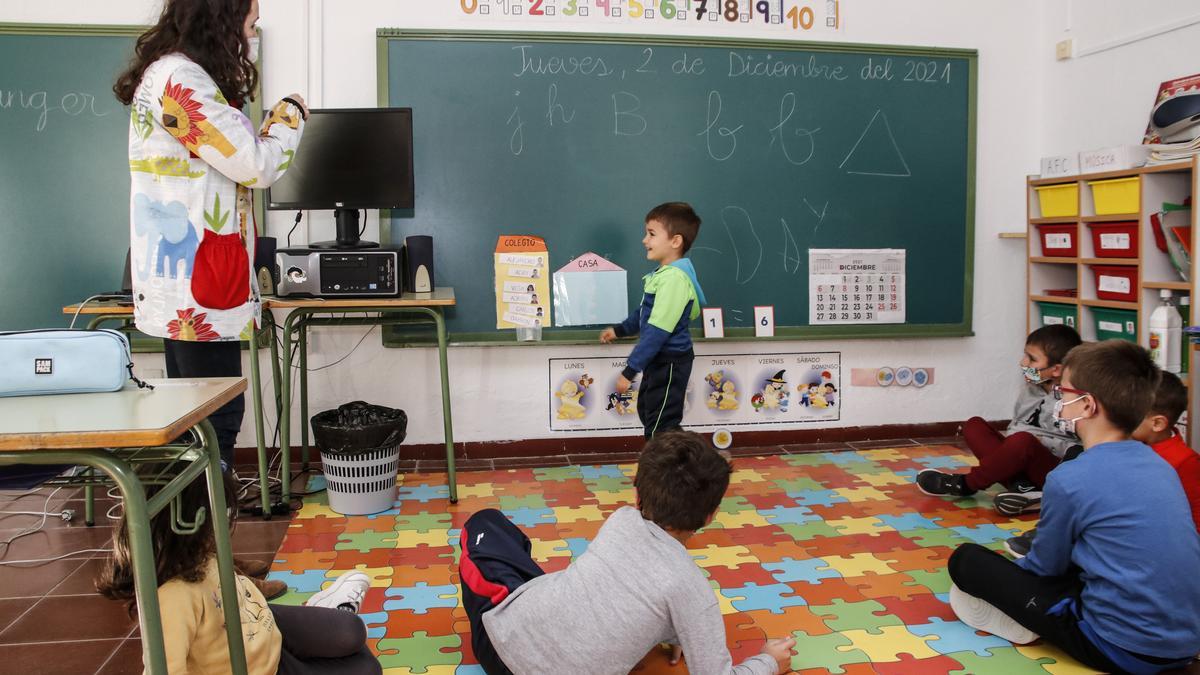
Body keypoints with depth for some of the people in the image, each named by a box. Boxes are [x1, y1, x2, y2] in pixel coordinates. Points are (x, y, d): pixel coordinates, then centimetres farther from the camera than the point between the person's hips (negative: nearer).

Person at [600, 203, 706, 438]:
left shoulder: (674, 278, -26)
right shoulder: (666, 272, 6)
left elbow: (657, 331, -28)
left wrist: (630, 370, -25)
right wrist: (620, 330, 30)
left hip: (670, 363, -11)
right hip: (659, 360, 11)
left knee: (659, 428, -2)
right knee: (647, 412, 25)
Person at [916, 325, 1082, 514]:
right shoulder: (1029, 390, 9)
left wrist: (1042, 442, -17)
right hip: (1023, 466, 8)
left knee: (1023, 441, -37)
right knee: (974, 425, -5)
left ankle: (964, 484, -16)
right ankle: (1022, 486, -21)